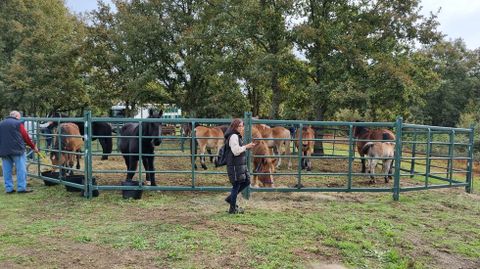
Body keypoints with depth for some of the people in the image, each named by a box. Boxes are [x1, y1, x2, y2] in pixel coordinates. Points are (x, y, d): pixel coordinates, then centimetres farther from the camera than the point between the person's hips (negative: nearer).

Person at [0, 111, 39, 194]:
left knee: (7, 170, 9)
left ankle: (9, 188, 11)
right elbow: (26, 137, -2)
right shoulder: (18, 123, -2)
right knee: (21, 169, -2)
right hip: (17, 149, -6)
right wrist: (33, 147, 8)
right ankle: (21, 188, -3)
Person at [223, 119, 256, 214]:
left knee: (247, 181, 15)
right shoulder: (233, 136, -16)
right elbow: (236, 151, -21)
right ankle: (233, 208, 13)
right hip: (234, 165, -10)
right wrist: (246, 146, -14)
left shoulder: (238, 136, 16)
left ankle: (230, 198, 26)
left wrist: (247, 147, 8)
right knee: (236, 185, -1)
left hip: (241, 164, 10)